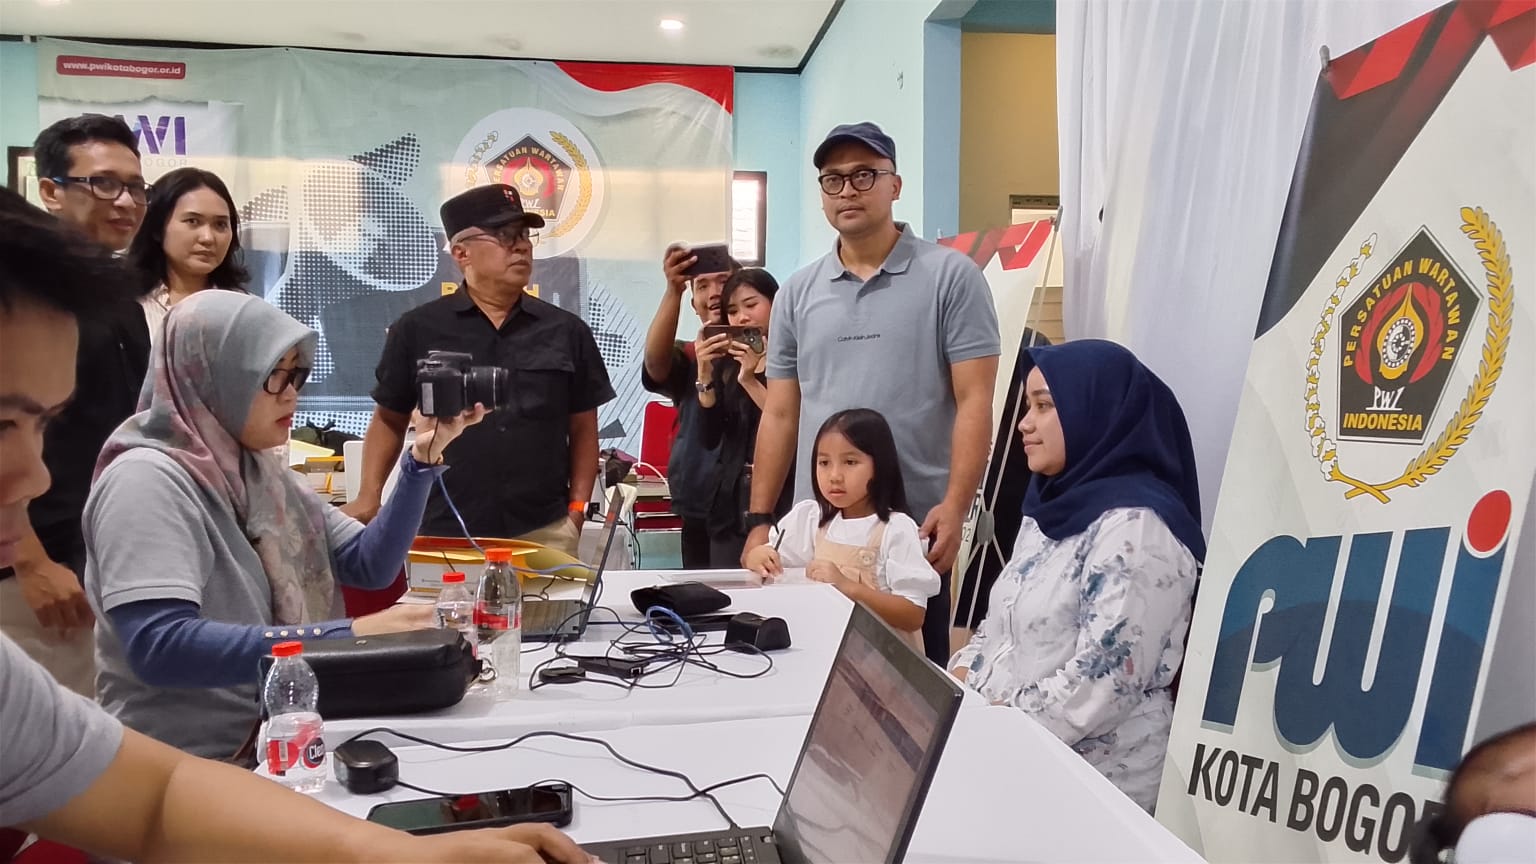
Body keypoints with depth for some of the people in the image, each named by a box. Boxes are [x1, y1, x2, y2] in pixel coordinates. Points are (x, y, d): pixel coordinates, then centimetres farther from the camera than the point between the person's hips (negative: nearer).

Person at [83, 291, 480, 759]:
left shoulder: (260, 471, 10)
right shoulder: (146, 481, -14)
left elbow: (370, 566, 7)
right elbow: (158, 647, -27)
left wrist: (422, 459, -4)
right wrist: (345, 637, -31)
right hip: (196, 762, -7)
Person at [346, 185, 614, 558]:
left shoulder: (567, 331, 7)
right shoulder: (417, 330, 4)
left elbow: (583, 429, 11)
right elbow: (389, 420, 11)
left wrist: (577, 507, 2)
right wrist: (369, 497, -1)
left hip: (544, 533, 1)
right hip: (444, 533, -1)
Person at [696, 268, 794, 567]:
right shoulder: (727, 365, 10)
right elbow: (711, 438, 4)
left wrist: (750, 381, -18)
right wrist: (705, 376, -6)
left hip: (783, 503, -5)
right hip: (731, 504, 5)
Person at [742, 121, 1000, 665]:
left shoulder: (950, 276, -2)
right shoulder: (798, 293, 10)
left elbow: (974, 401, -7)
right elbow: (780, 415, 11)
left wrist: (955, 507, -16)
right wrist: (759, 520, 6)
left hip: (915, 527, -3)